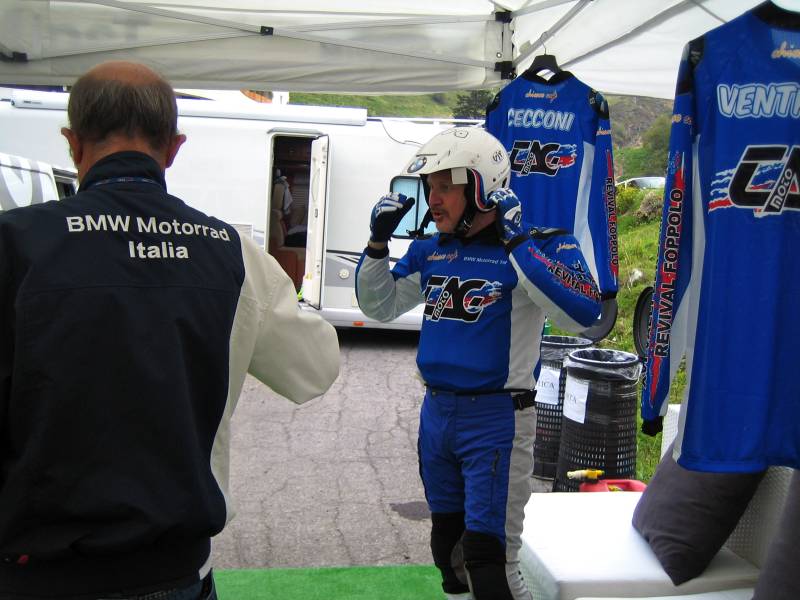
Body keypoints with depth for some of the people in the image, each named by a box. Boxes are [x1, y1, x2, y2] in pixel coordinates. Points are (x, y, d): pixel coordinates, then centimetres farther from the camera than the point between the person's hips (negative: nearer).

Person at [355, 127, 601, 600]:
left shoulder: (537, 247, -14)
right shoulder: (430, 250, 4)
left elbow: (582, 314, -30)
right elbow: (379, 307, 15)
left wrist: (516, 241, -30)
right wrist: (378, 242, 0)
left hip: (496, 419, -6)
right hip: (436, 414, 7)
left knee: (488, 560, -3)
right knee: (448, 549, 20)